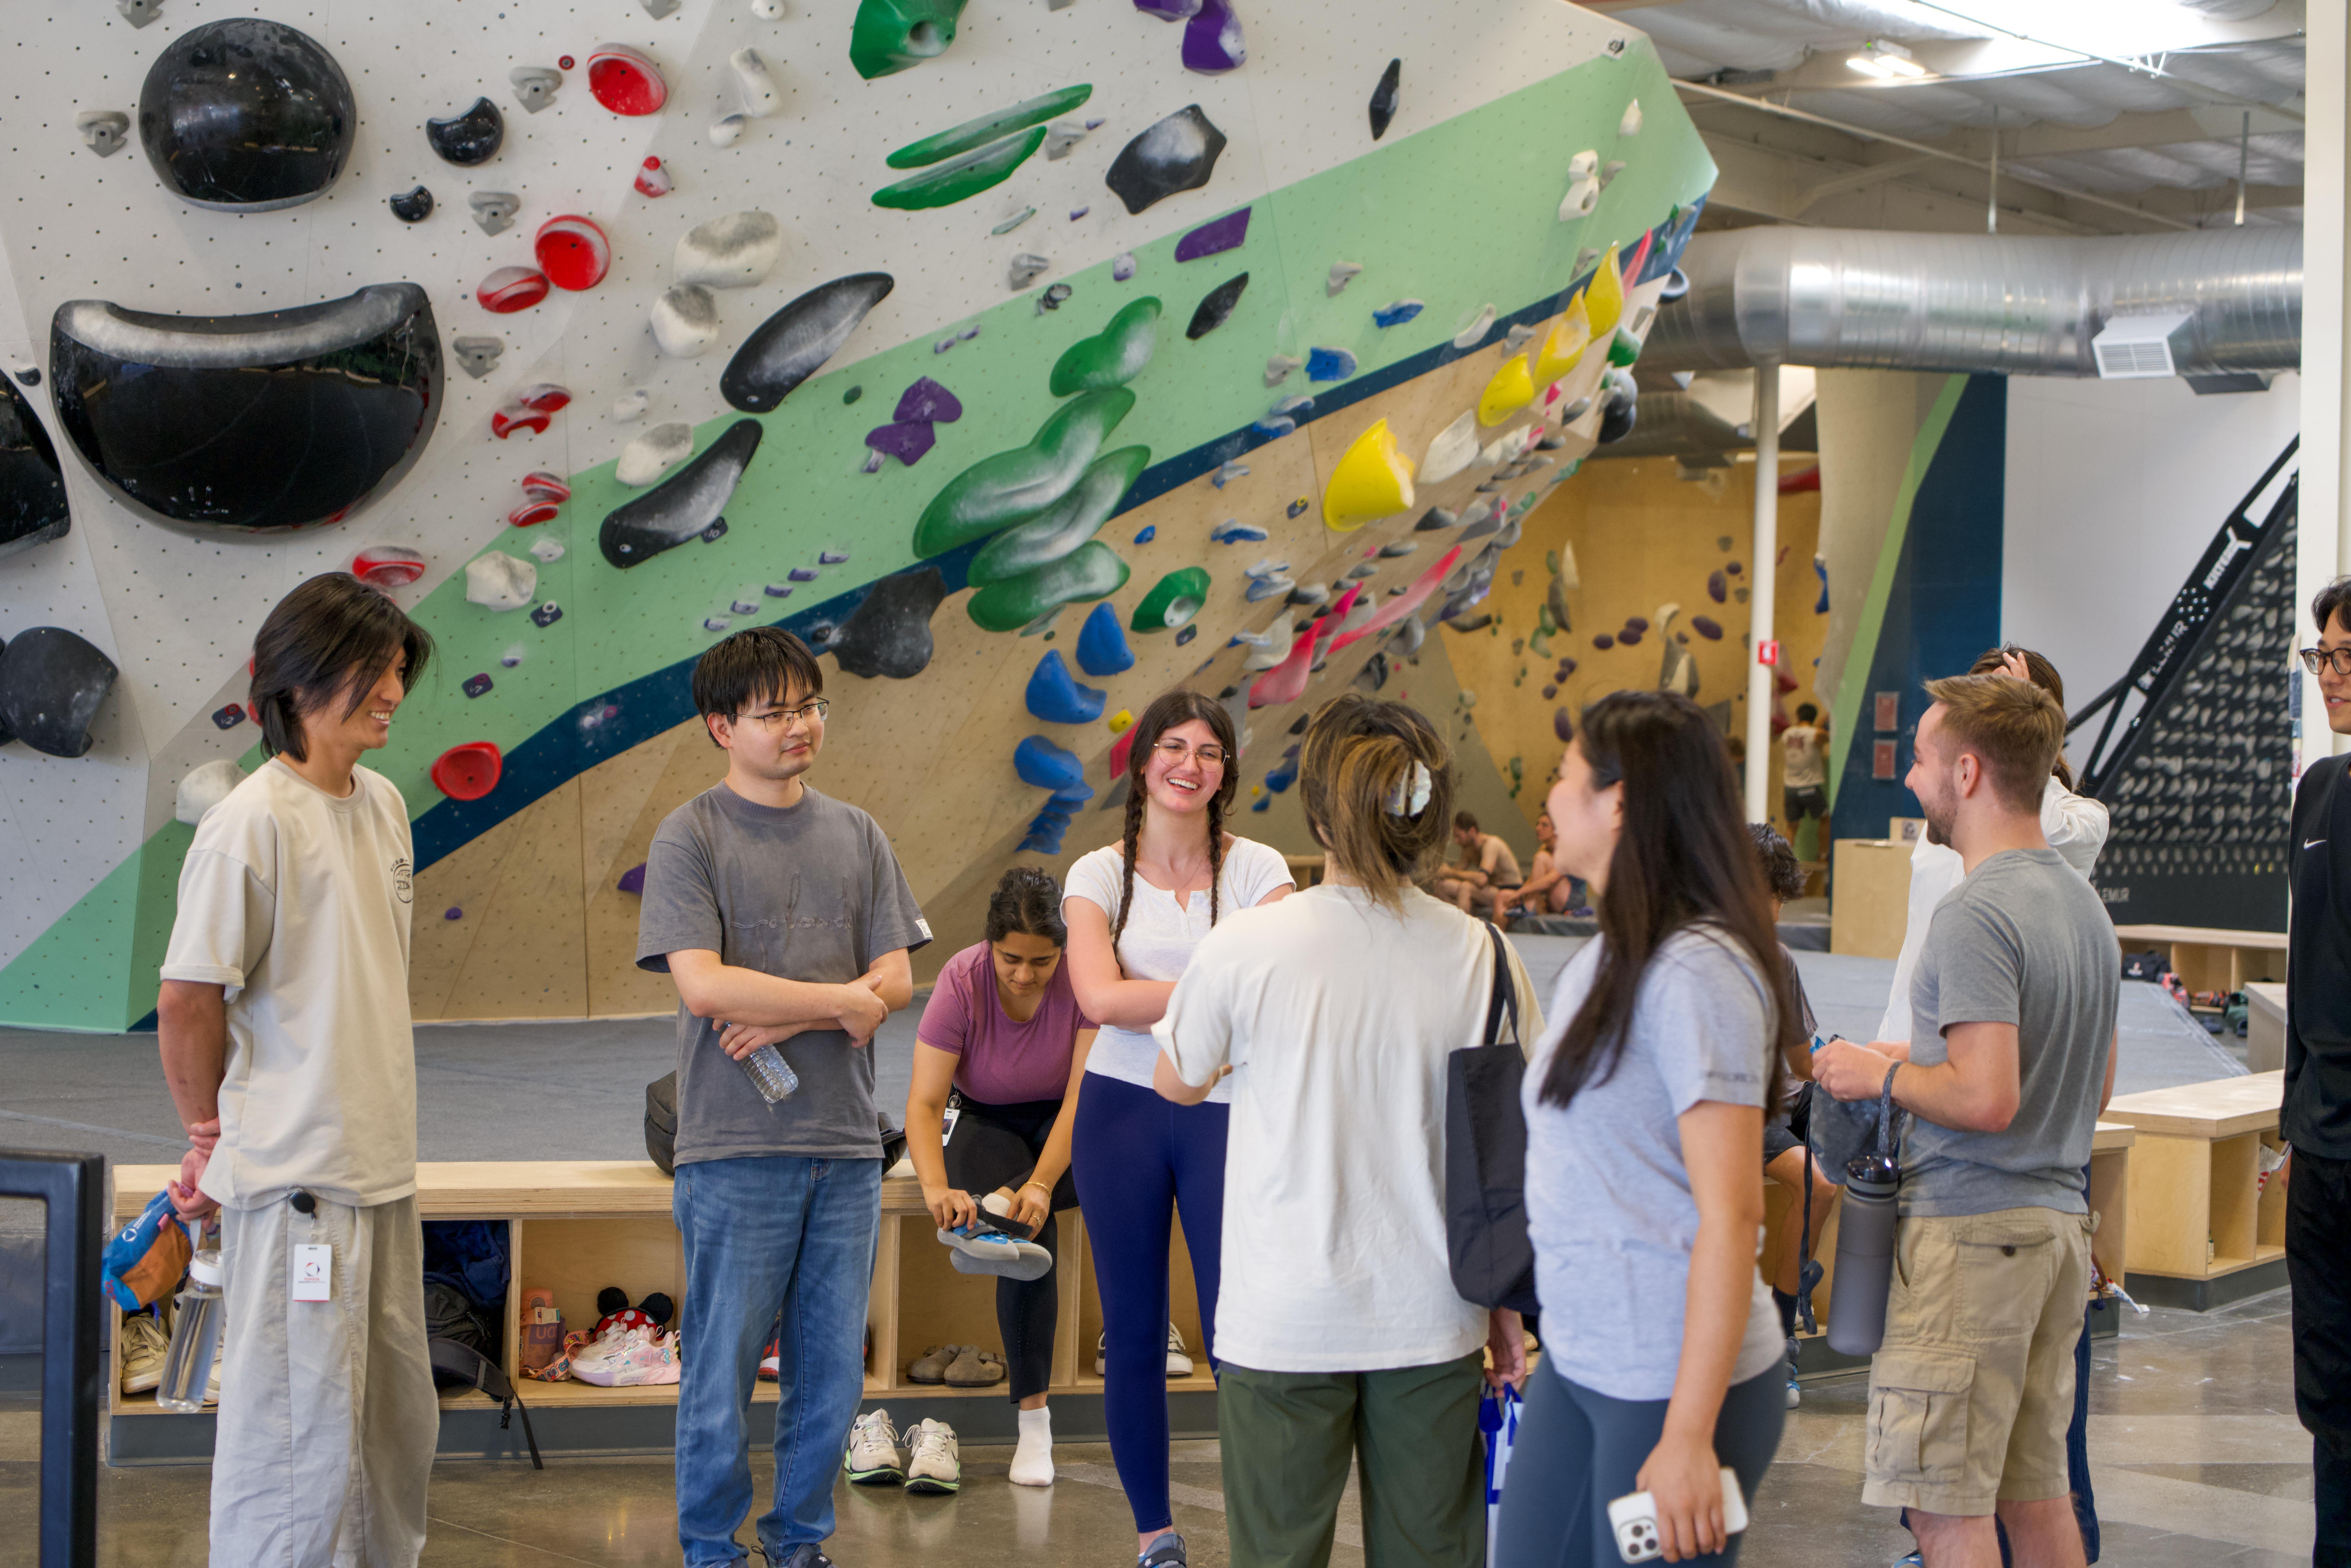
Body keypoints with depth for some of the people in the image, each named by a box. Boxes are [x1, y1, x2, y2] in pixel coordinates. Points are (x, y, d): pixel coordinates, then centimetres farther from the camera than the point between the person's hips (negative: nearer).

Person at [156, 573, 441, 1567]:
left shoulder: (384, 806, 10)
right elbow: (187, 1001, -12)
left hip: (382, 1165, 8)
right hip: (293, 1177, -8)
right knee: (297, 1427, -3)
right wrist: (214, 1140, 1)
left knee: (398, 1417, 17)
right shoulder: (253, 823, -15)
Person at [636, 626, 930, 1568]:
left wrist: (784, 1017, -11)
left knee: (832, 1370, 9)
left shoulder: (856, 836, 11)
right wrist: (843, 1002, -9)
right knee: (722, 1371, 2)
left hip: (846, 1146, 4)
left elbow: (896, 980, 4)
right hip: (735, 1147, -4)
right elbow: (702, 985, -14)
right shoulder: (689, 837, -3)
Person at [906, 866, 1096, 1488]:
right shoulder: (962, 982, -21)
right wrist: (936, 1188, -45)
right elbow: (924, 1102, -25)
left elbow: (1083, 1096, -28)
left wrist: (1039, 1185, -43)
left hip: (1064, 1124, 2)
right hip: (985, 1123, -2)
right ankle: (1033, 1416, -30)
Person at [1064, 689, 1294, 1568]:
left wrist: (1152, 996, -23)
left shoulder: (1257, 871, 2)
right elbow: (1099, 998, -11)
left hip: (1226, 1112, -1)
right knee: (1134, 1333, 7)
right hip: (1123, 1107, 1)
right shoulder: (1101, 875, 4)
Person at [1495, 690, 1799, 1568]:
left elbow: (1731, 1215, -21)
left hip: (1674, 1381, -9)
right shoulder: (1601, 964, 12)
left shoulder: (1697, 974, -17)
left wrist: (1689, 1435, -23)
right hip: (1576, 1364, 9)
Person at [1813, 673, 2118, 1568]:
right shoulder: (2084, 904, 15)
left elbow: (1986, 1099, -24)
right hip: (2059, 1219, 10)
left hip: (1971, 1230, -10)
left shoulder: (1976, 916, -16)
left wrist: (1883, 1077, -7)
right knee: (2035, 1492, 14)